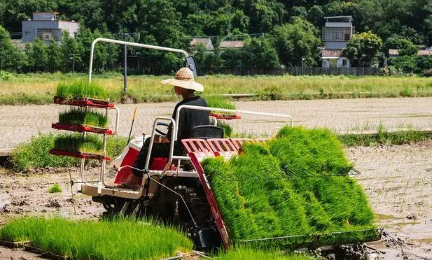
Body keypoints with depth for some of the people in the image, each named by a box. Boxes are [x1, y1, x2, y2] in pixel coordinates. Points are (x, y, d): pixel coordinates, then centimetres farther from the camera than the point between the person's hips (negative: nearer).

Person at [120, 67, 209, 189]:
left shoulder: (182, 107, -22)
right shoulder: (203, 102, 3)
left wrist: (158, 139, 0)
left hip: (183, 150, -9)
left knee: (150, 144, 7)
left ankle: (133, 180, 13)